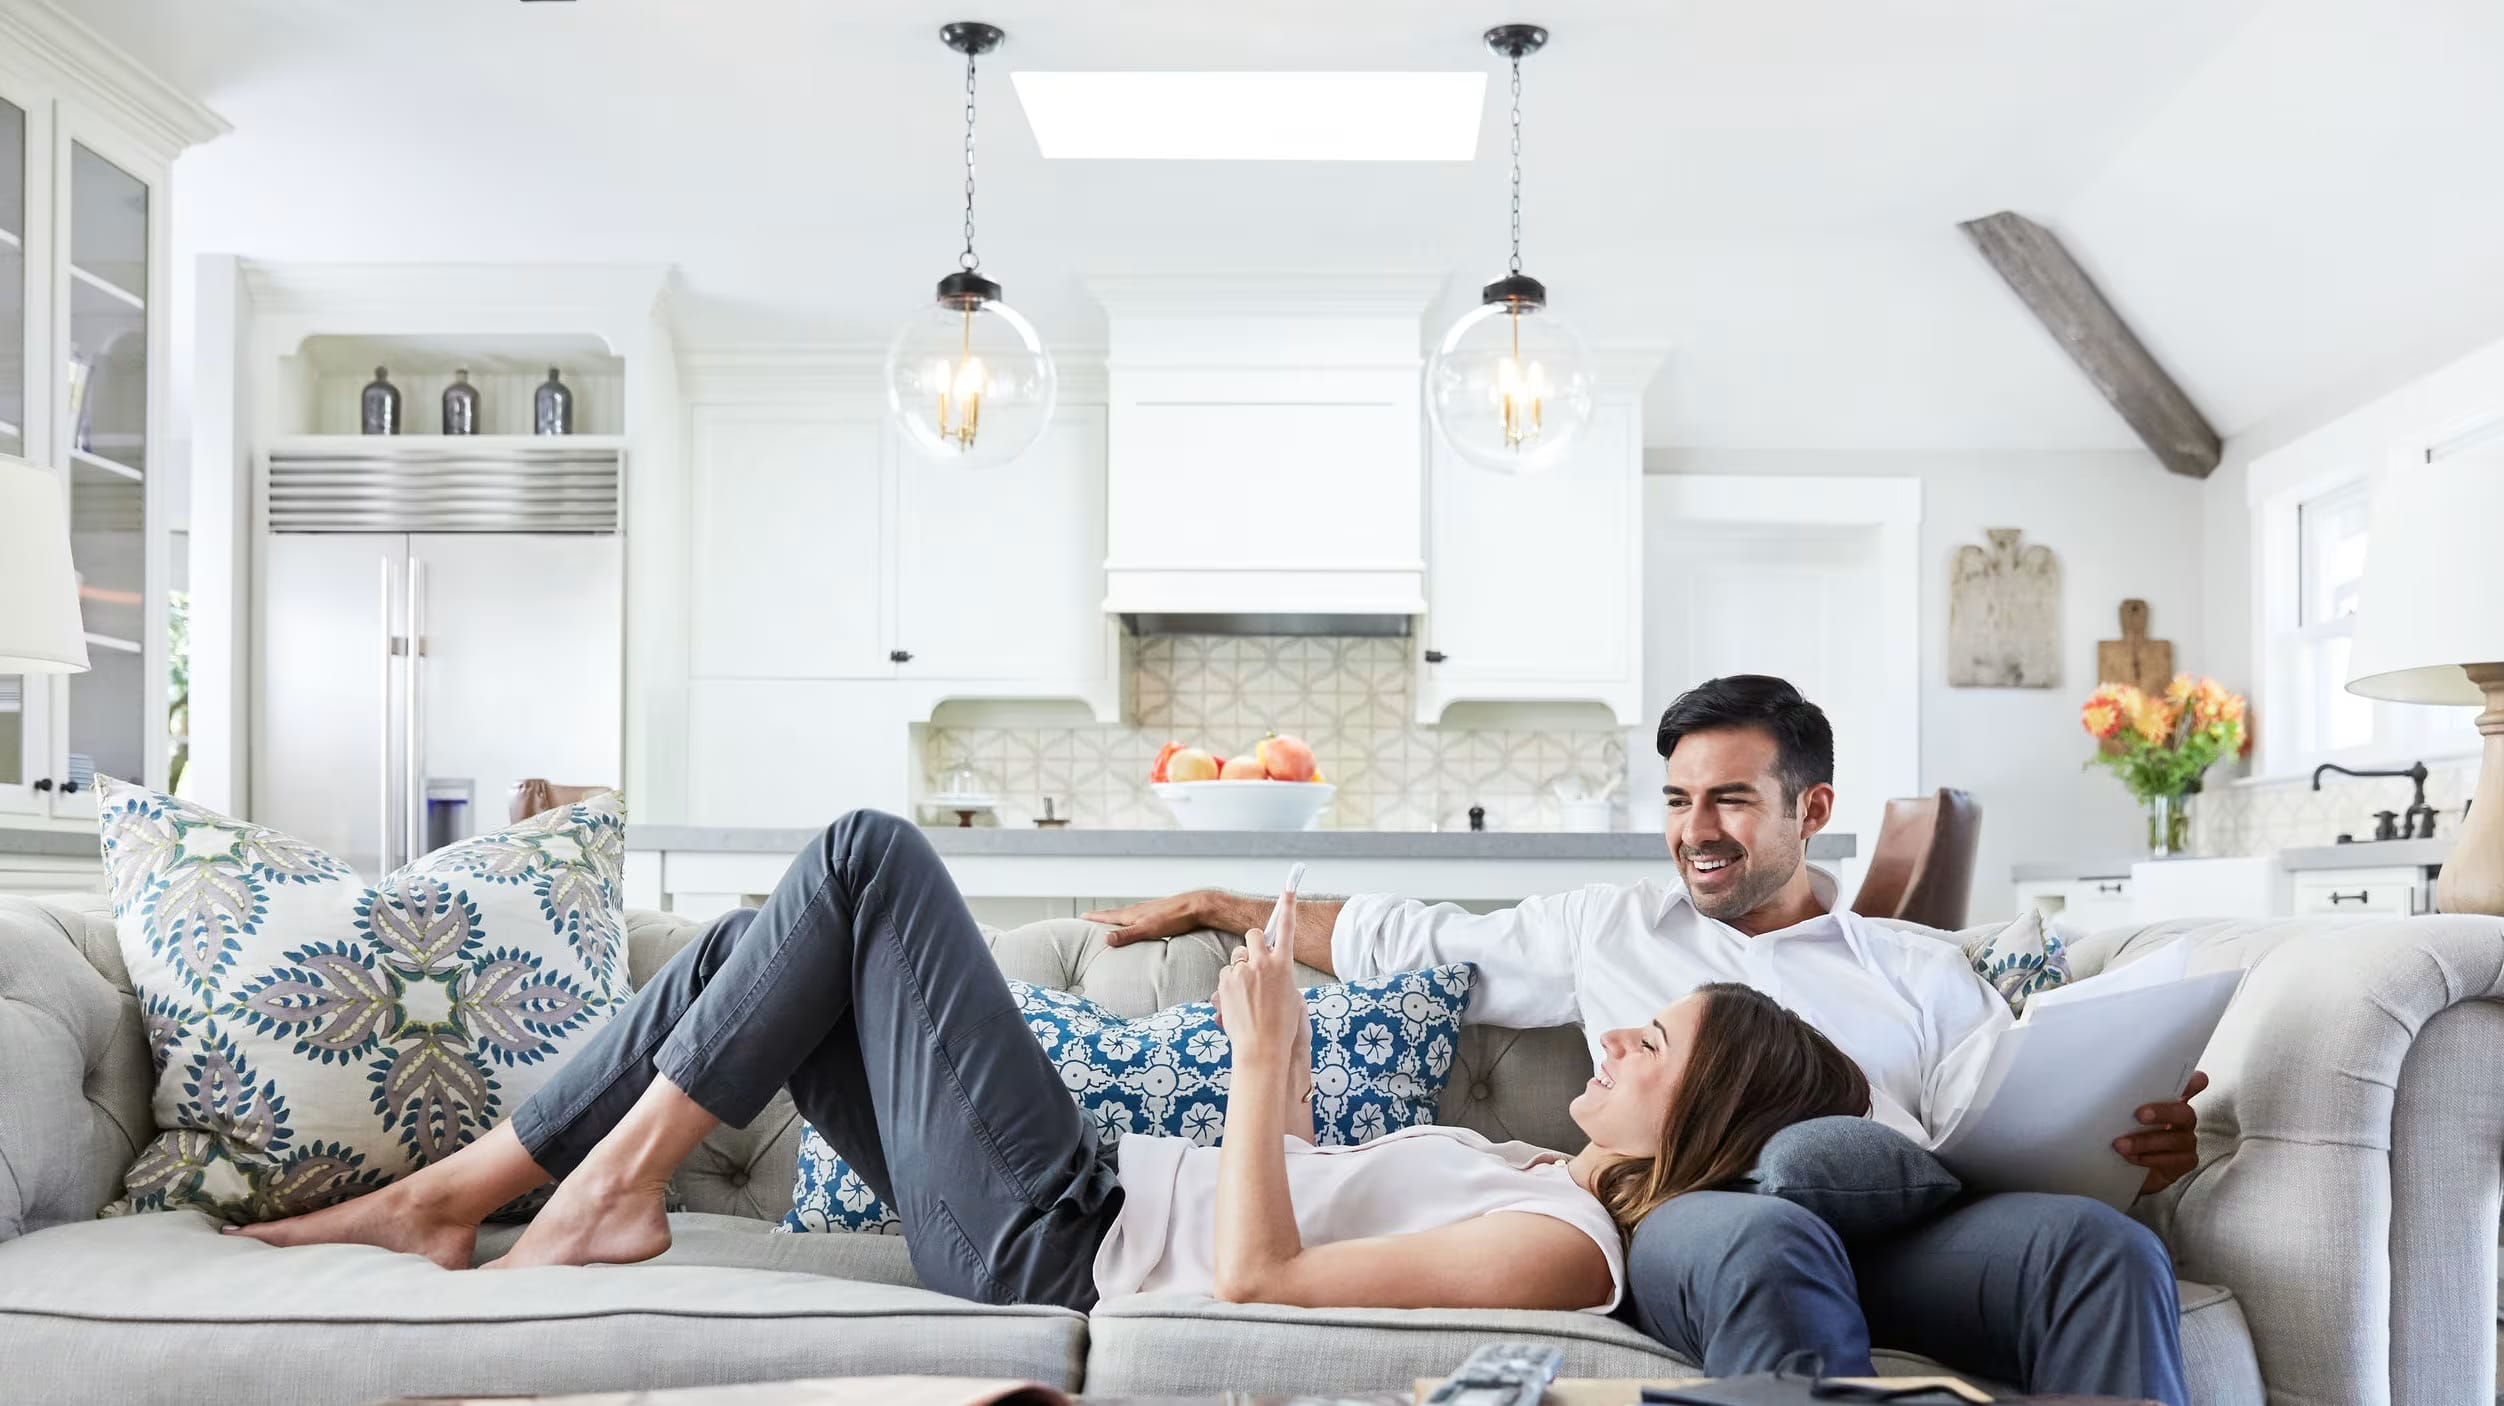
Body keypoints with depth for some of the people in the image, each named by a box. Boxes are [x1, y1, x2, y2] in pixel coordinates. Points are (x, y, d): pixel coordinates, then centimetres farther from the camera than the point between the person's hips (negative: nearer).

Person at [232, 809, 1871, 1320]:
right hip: (1095, 1188, 9)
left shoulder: (1565, 1244, -17)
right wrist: (1290, 1056, 12)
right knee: (763, 947, 6)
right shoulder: (1540, 1174, 13)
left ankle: (616, 1181, -2)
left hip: (1051, 1238, -9)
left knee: (869, 856, -11)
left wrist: (1258, 1054, -19)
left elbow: (1259, 1275, -24)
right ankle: (451, 1193, 15)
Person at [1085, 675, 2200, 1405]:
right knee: (1768, 1237, -39)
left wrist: (2141, 1142, -10)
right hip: (1704, 1224, -1)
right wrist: (1213, 905, 35)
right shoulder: (1609, 931, 28)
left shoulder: (1920, 967, 25)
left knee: (2097, 1244, -32)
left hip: (1911, 1227, 2)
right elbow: (1407, 943, 32)